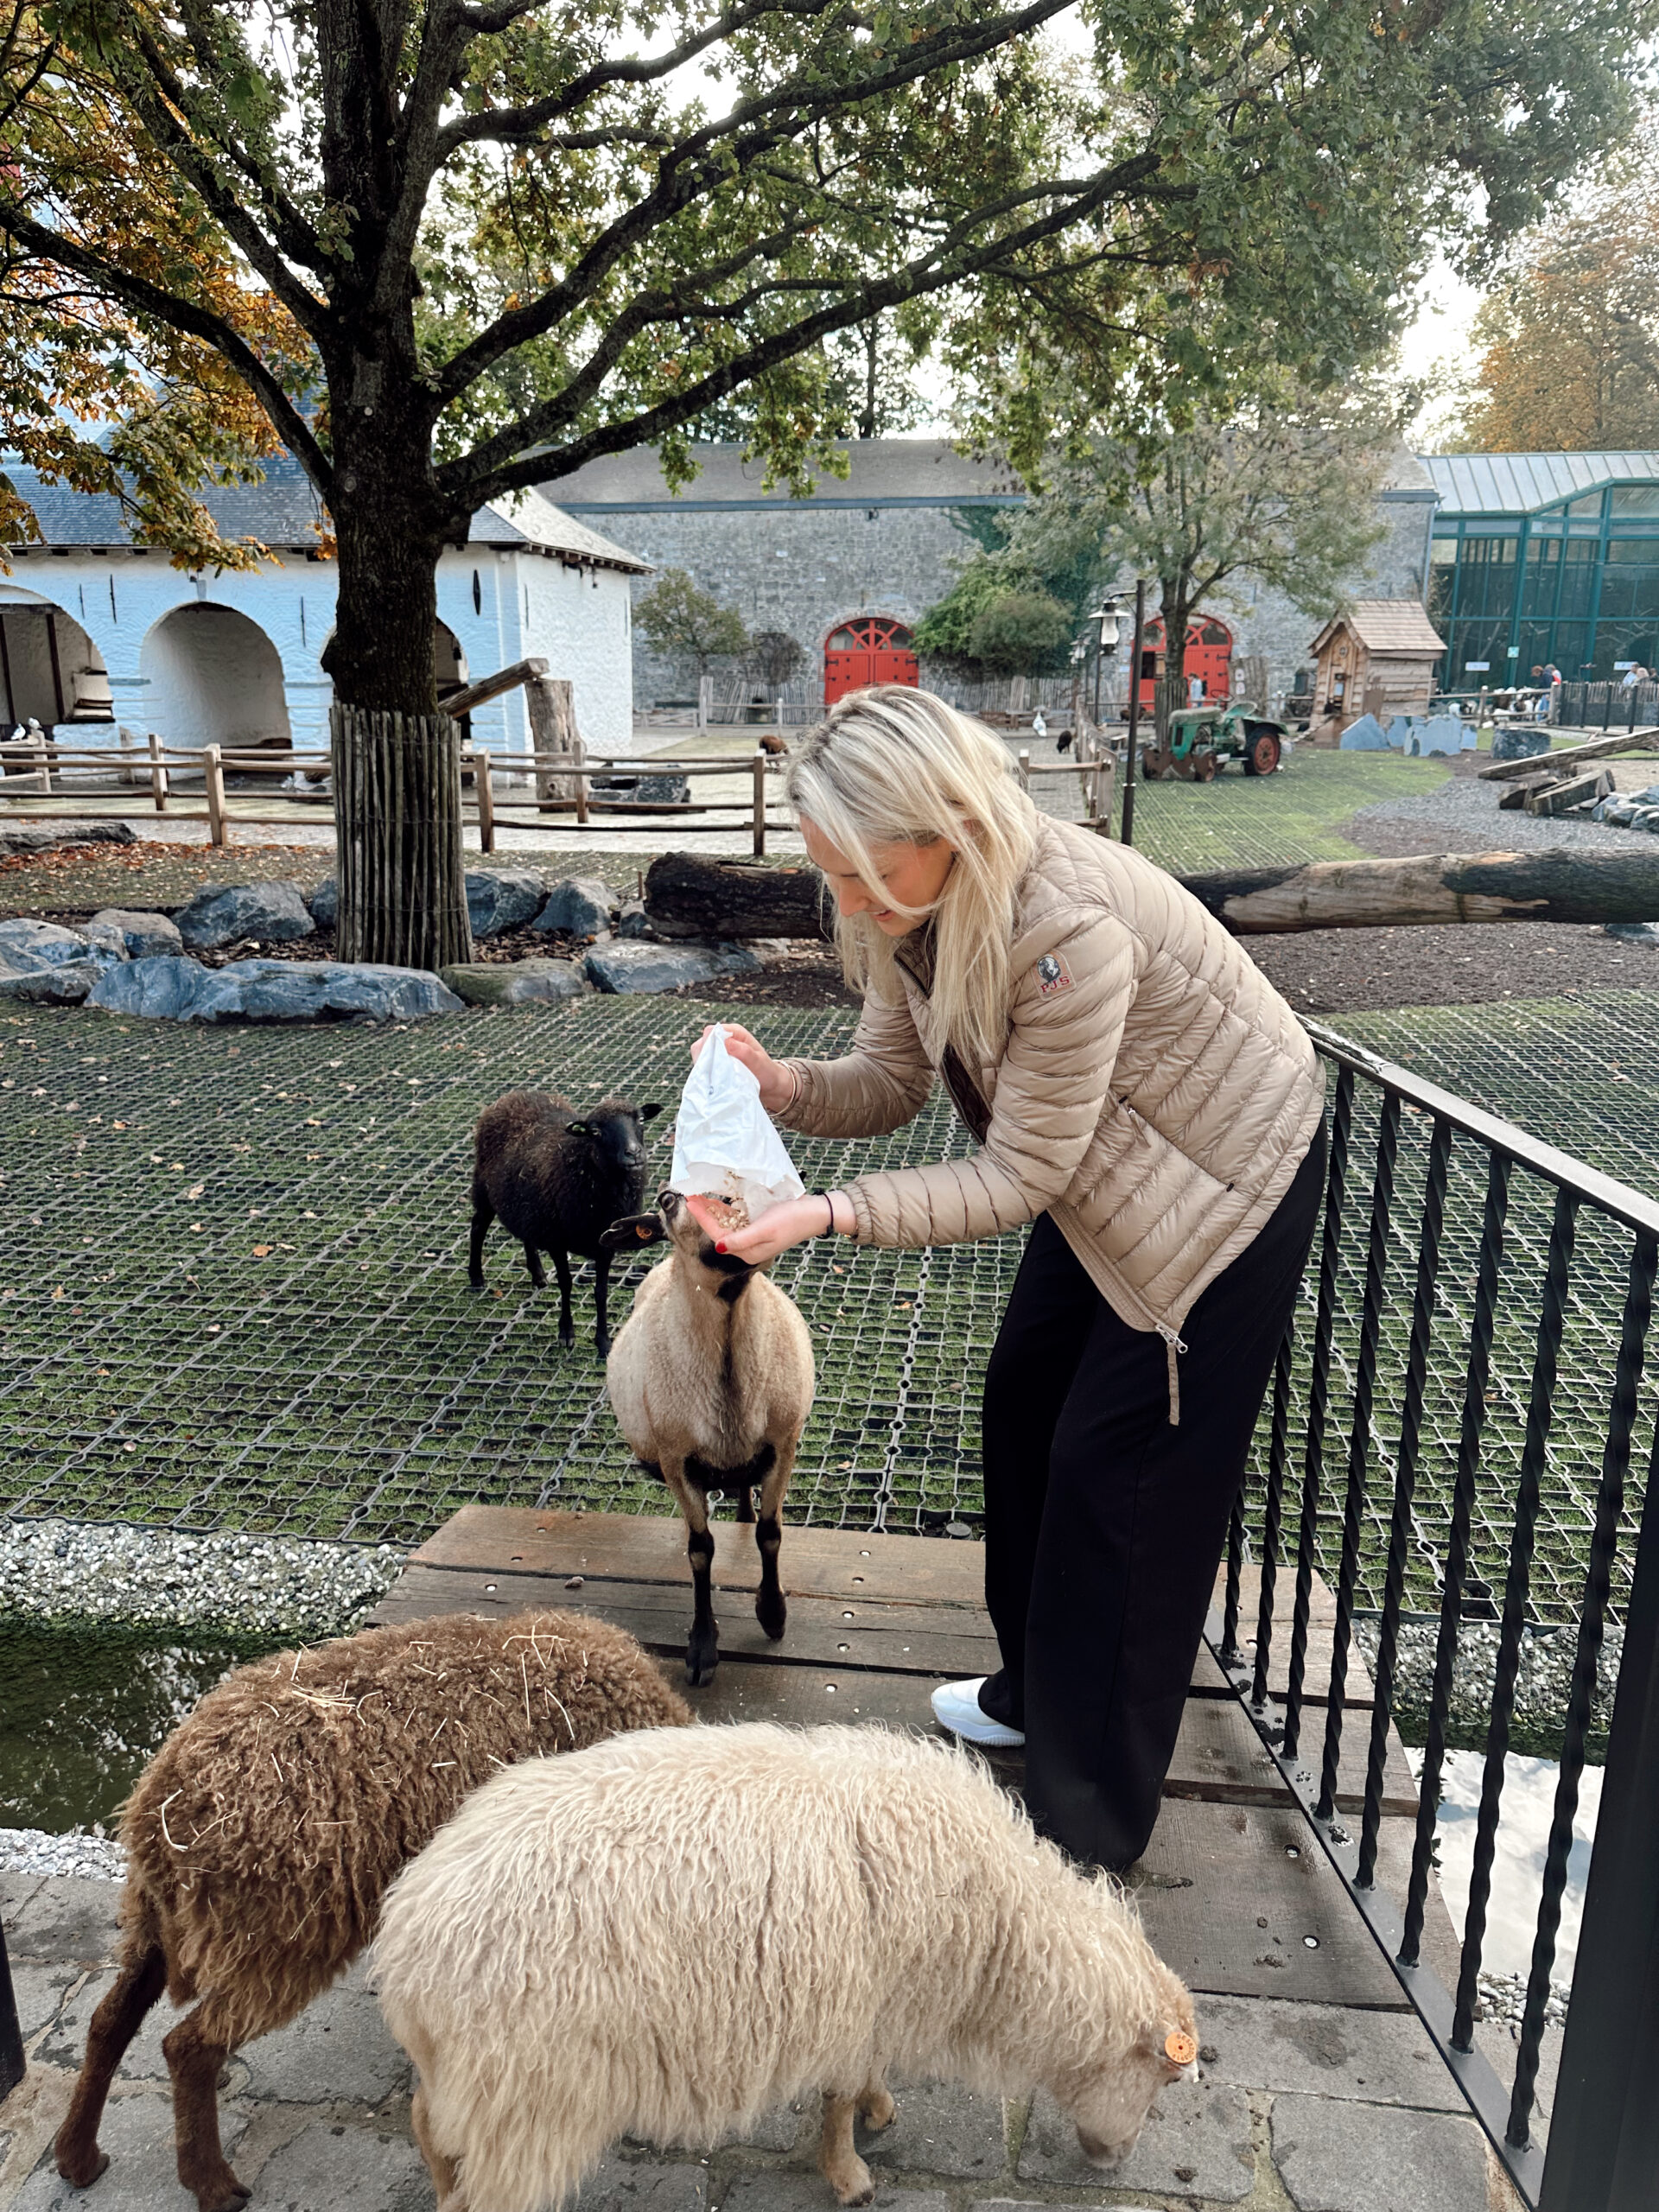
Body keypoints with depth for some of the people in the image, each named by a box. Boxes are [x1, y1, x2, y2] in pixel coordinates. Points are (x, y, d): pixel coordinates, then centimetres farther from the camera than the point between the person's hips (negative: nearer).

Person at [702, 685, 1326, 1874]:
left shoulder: (1067, 926, -39)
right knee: (1025, 1400, 16)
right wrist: (785, 1083, -27)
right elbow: (893, 1079, -7)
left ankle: (1089, 1827, 15)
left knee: (1119, 1467, -3)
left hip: (1226, 1175, -8)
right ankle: (1038, 1690, 38)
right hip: (1105, 1167, 9)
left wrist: (833, 1214, -39)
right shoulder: (914, 903, -14)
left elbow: (1021, 1176, -31)